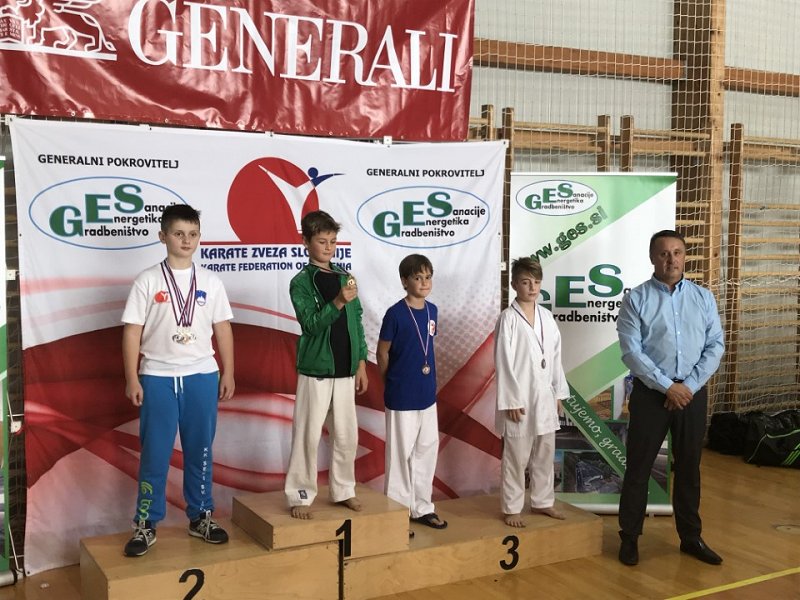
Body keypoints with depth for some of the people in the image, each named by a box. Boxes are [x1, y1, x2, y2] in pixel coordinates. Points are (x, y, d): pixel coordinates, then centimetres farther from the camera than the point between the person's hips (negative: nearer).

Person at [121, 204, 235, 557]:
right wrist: (131, 379, -6)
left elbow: (222, 329, 9)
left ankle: (200, 517, 22)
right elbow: (132, 331, -2)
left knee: (200, 450, 10)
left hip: (202, 375, 2)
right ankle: (146, 524, 14)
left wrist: (228, 373, 6)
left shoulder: (210, 282, 5)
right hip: (158, 377, -2)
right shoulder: (148, 281, -2)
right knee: (154, 452, 3)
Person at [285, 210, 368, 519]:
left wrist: (361, 363, 8)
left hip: (345, 371, 5)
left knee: (347, 435, 10)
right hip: (315, 370, -5)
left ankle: (343, 490, 24)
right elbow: (311, 324, -16)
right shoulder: (301, 282, -6)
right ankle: (300, 495, 10)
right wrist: (338, 302, -29)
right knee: (307, 436, -1)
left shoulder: (345, 277, 8)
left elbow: (357, 322, 11)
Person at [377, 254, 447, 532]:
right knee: (400, 453, 4)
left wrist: (428, 379, 10)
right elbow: (382, 353, -6)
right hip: (401, 396, -6)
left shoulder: (432, 311, 4)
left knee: (427, 449, 14)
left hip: (427, 394, 6)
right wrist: (392, 383, 4)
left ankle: (421, 507, 28)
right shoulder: (395, 313, -14)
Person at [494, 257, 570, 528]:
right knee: (516, 457, 2)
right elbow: (503, 363, -12)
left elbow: (555, 357, 11)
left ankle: (542, 502, 29)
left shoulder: (546, 317, 7)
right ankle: (511, 508, 13)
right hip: (520, 398, -6)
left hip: (545, 397, 6)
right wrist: (511, 401, -15)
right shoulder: (508, 318, -10)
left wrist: (559, 393, 10)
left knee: (545, 454, 15)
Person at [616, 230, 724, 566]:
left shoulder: (703, 298, 5)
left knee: (688, 467, 13)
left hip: (693, 393, 3)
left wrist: (690, 385, -10)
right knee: (639, 466, 4)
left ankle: (691, 537, 26)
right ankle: (630, 537, 16)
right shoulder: (636, 299, -4)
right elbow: (631, 352, -10)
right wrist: (667, 386, -15)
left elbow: (715, 346, 2)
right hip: (651, 393, -3)